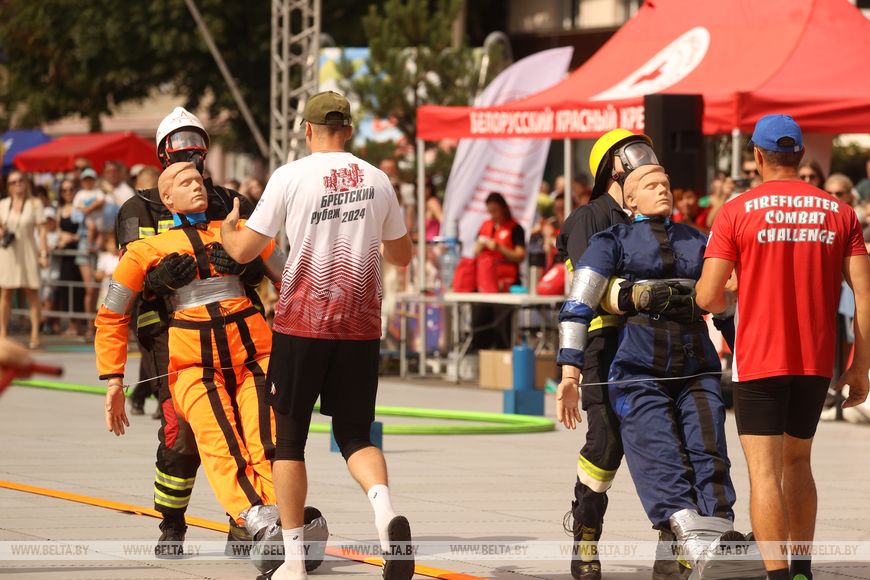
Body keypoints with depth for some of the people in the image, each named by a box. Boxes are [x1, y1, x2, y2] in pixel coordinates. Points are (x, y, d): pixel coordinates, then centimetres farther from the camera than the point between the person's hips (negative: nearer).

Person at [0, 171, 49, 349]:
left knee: (32, 293, -3)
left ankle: (35, 335, -4)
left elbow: (41, 230, -2)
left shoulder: (35, 204, 2)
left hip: (28, 253, -2)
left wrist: (44, 253, -10)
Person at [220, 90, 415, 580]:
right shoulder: (377, 180, 5)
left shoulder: (291, 176, -5)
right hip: (360, 325, 3)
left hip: (302, 323, -2)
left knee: (289, 437, 9)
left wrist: (226, 229, 20)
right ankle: (384, 505, -21)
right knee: (355, 434, 10)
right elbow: (402, 254, 17)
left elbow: (244, 250, -3)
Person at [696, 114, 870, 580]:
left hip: (759, 361, -4)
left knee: (764, 471, -4)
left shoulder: (737, 212, -5)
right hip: (817, 361, 4)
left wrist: (727, 298, 15)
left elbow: (707, 296, -9)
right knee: (797, 462, 21)